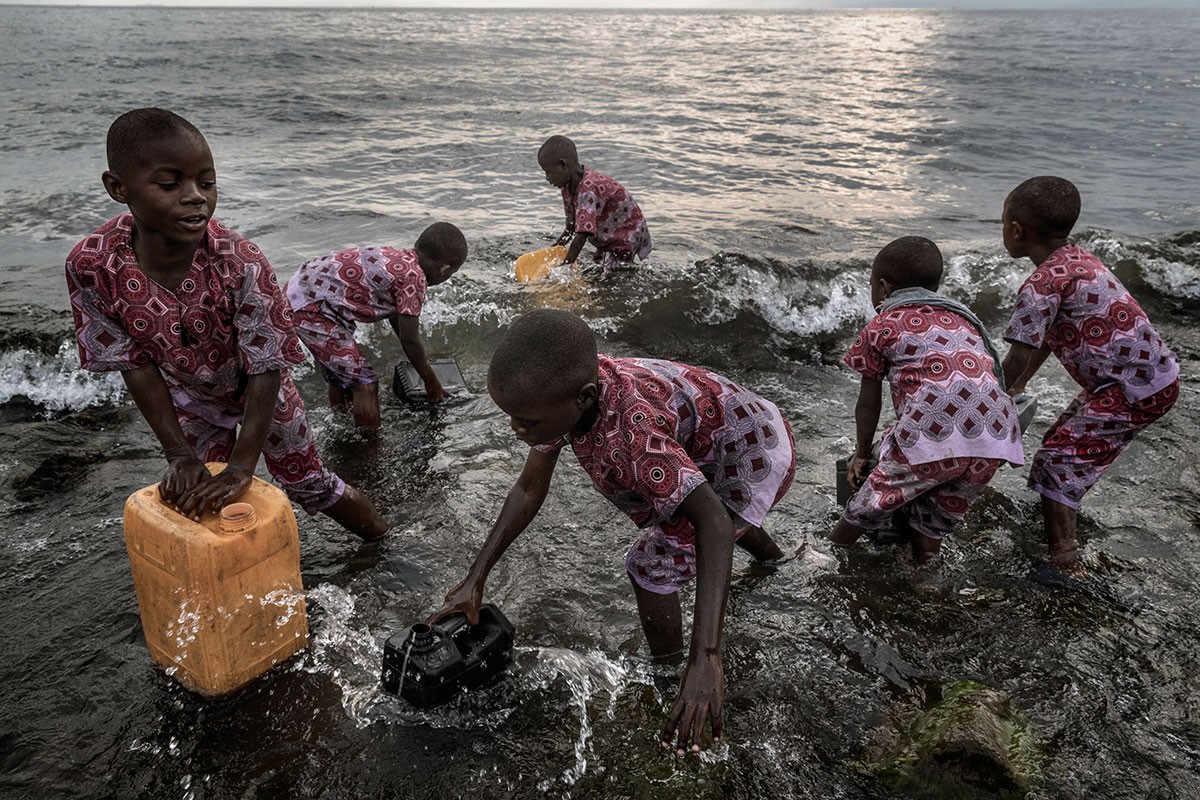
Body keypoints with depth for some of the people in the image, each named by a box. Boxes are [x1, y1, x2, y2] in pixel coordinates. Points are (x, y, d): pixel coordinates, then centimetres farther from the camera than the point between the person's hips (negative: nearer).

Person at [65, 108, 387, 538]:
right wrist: (178, 453, -20)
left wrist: (242, 465, -34)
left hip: (256, 391, -2)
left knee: (307, 482, 13)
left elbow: (266, 371, -31)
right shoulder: (91, 265, -29)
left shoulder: (242, 263, -37)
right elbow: (134, 363, -19)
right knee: (201, 503, 11)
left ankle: (390, 542, 35)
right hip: (188, 400, 2)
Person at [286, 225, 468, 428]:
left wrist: (420, 359, 36)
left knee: (340, 376, 24)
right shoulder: (414, 276, -17)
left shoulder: (398, 258, 9)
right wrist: (431, 381, 4)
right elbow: (409, 339, -10)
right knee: (365, 384, -4)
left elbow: (396, 314, 24)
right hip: (310, 308, -10)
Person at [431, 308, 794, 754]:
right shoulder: (563, 392, -20)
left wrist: (705, 659, -53)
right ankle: (771, 556, 64)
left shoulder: (630, 434, -43)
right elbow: (529, 489, -10)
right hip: (704, 448, 9)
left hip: (754, 461, -8)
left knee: (650, 566, -14)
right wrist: (475, 579, -13)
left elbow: (713, 521, -46)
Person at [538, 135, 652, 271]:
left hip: (626, 238, -10)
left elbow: (582, 236, -37)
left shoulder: (589, 189, -34)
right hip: (608, 241, 10)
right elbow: (572, 225, 5)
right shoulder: (568, 185, -5)